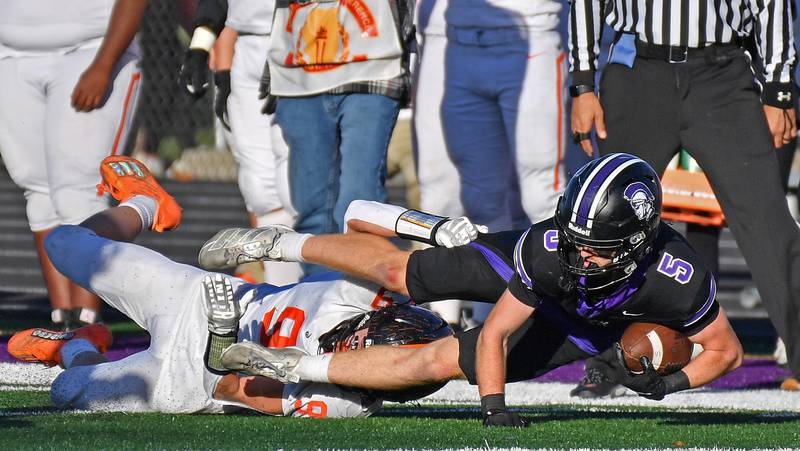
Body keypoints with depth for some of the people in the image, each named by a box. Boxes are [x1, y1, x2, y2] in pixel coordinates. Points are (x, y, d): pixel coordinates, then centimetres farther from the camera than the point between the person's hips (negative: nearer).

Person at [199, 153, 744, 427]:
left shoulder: (678, 279, -42)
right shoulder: (551, 245, -42)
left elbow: (726, 350, -24)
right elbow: (493, 334, -31)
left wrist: (672, 382, -38)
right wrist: (494, 408, -39)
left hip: (584, 330, 1)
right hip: (525, 277, -1)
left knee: (439, 362, -5)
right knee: (398, 273, 9)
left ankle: (293, 368, 9)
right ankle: (280, 243, 36)